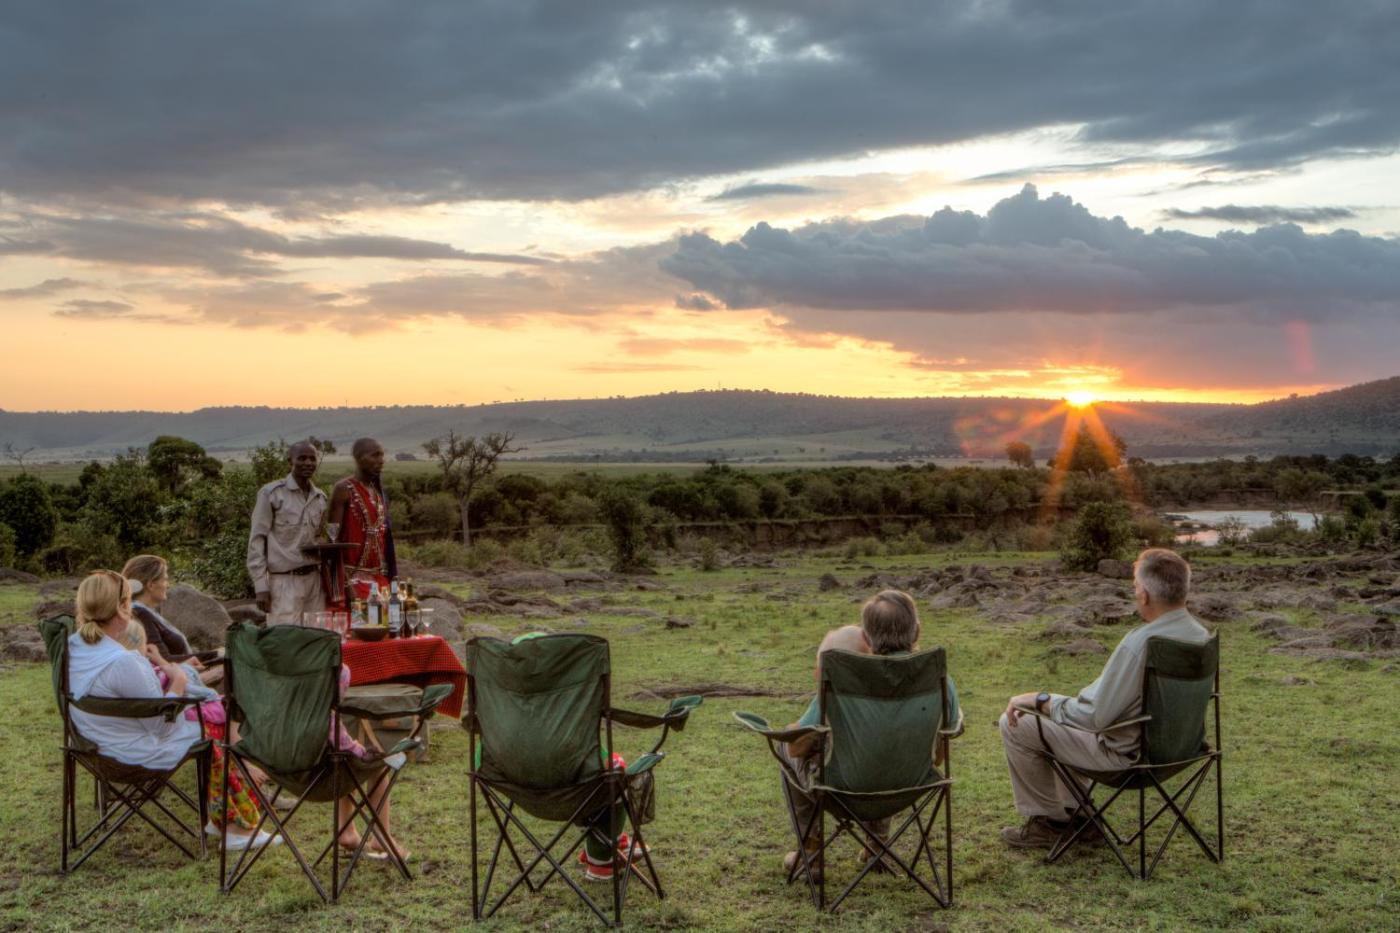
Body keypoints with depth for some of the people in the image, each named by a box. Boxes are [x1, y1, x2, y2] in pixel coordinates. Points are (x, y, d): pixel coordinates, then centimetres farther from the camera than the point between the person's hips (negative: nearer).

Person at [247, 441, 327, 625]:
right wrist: (261, 586, -9)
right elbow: (256, 540, -5)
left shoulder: (320, 498, 12)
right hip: (284, 582, -5)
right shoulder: (271, 493, -4)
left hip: (314, 580, 5)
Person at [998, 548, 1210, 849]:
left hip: (1125, 752, -9)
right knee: (1059, 713, 29)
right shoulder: (1200, 635, -4)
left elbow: (1094, 715, -26)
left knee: (1015, 724, 1)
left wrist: (1040, 699, -12)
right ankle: (1071, 811, 34)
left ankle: (1050, 820, 15)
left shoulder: (1139, 644, -32)